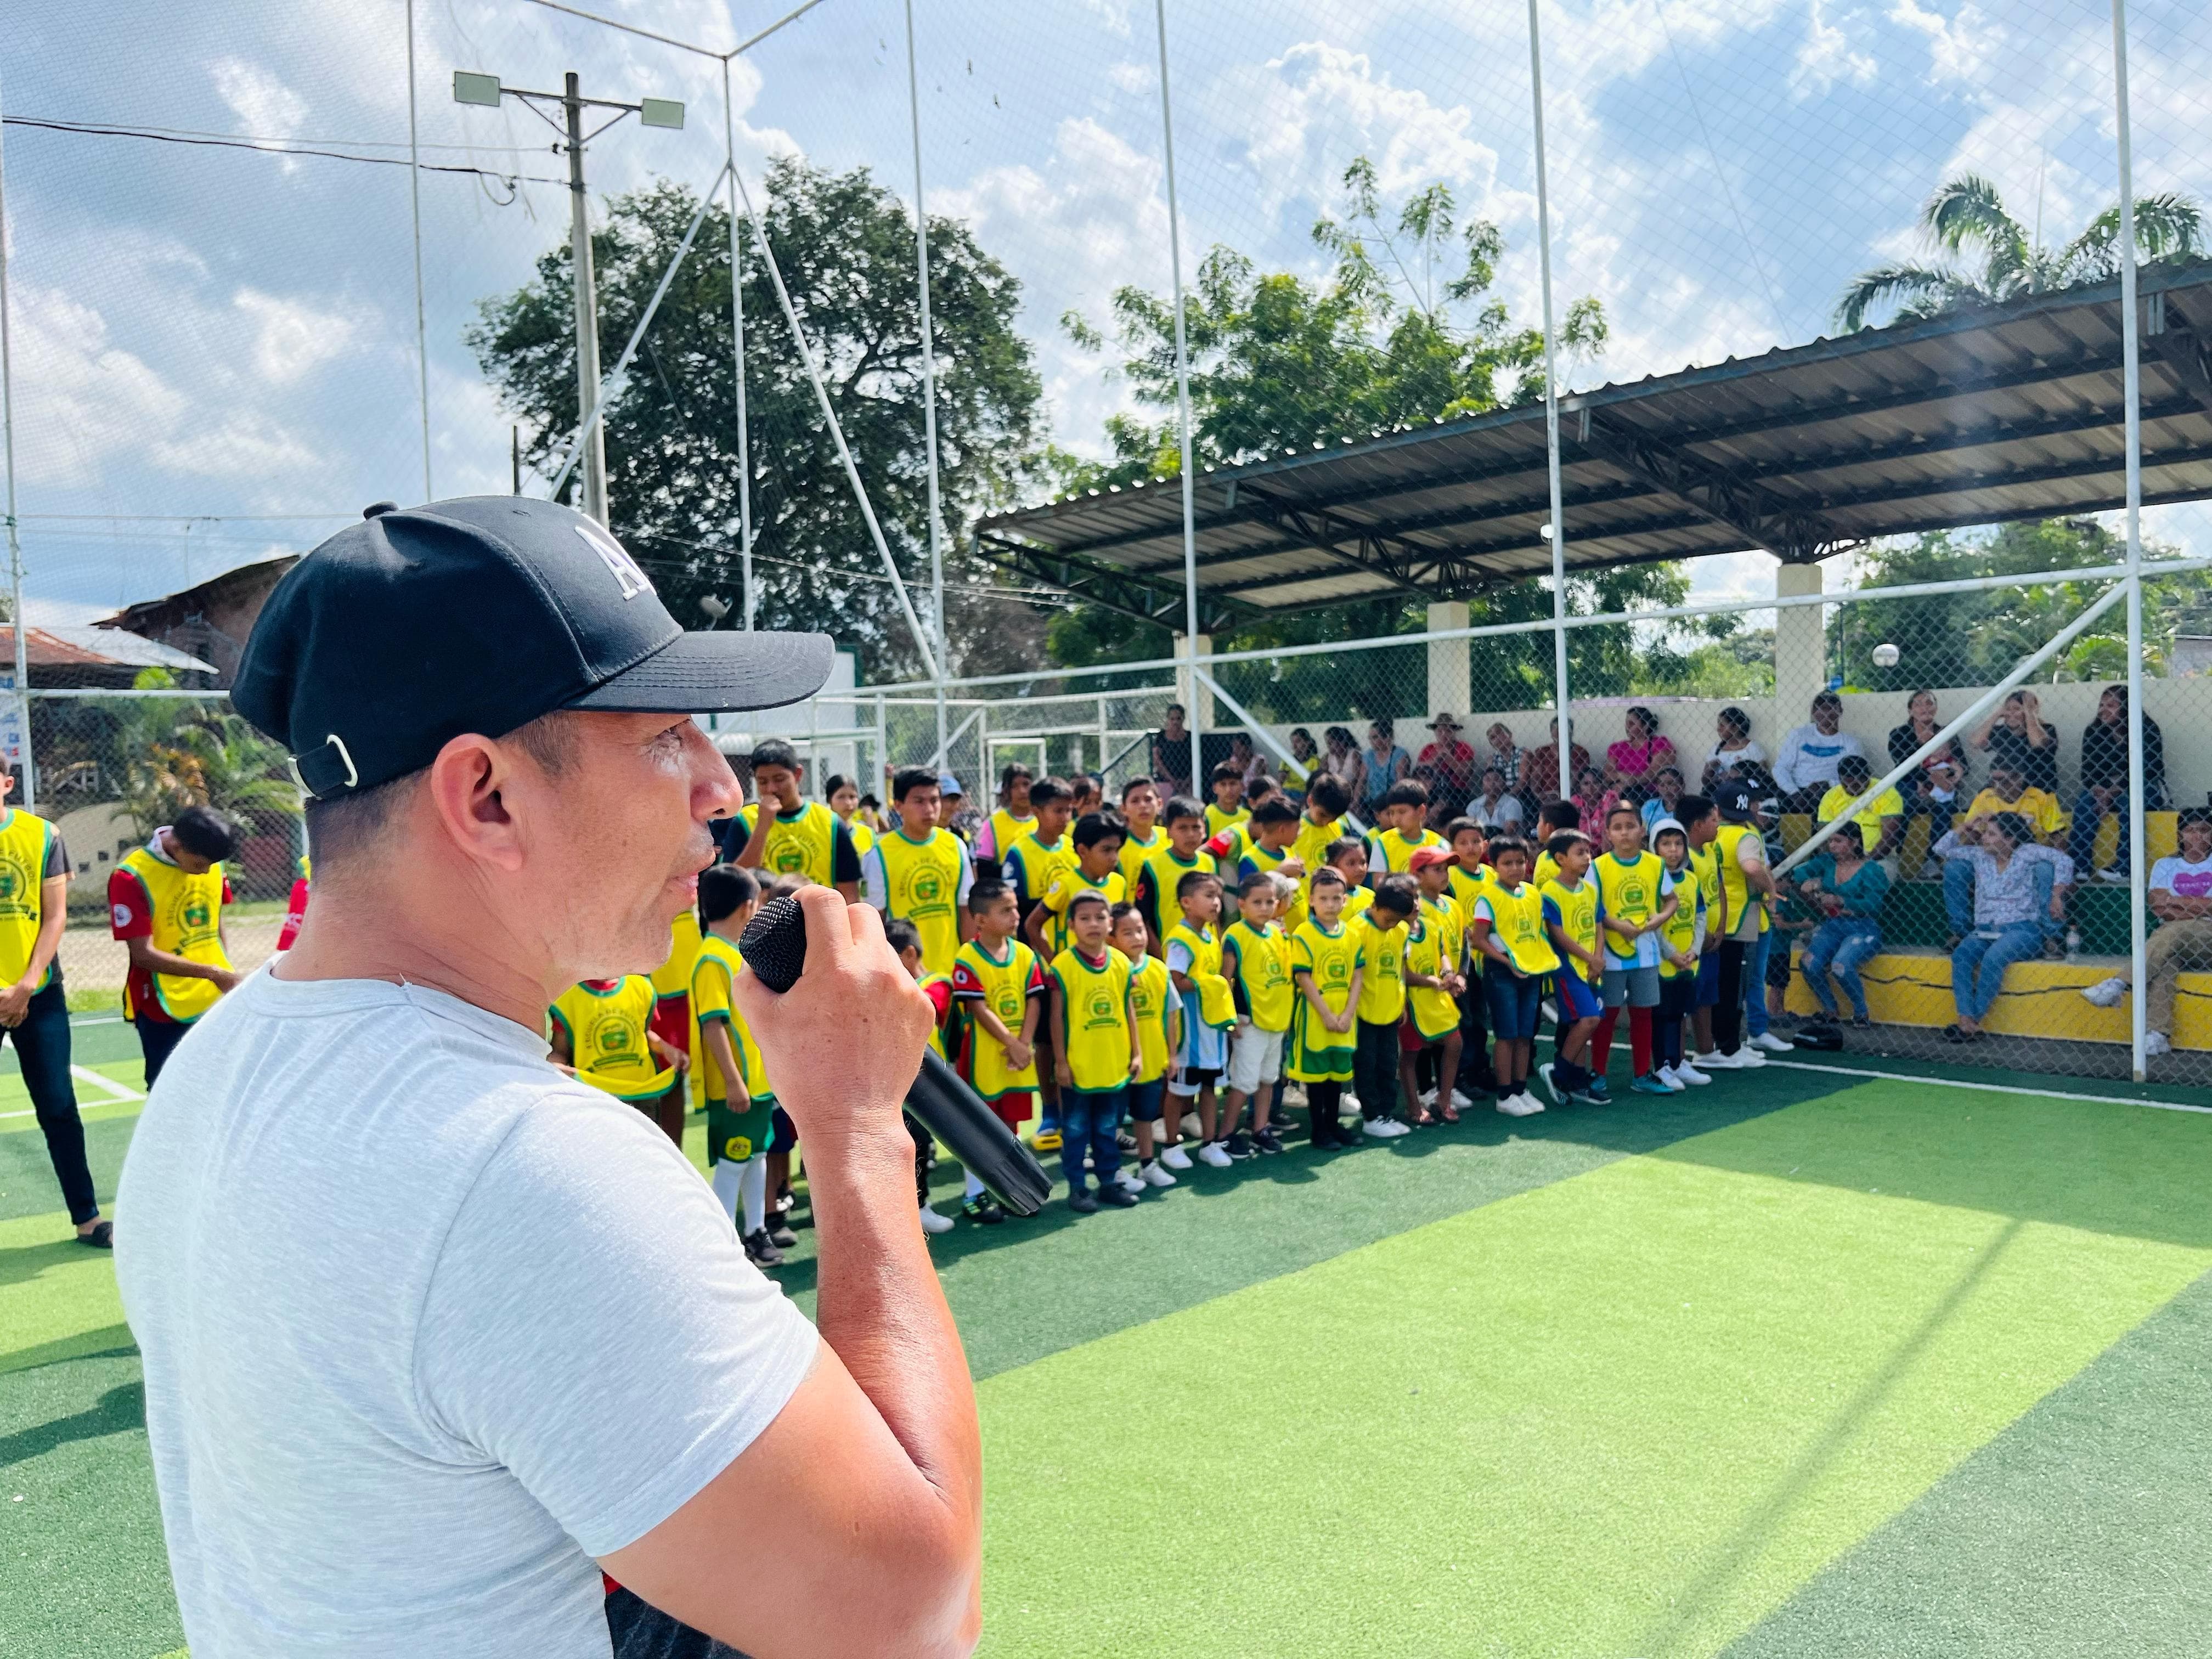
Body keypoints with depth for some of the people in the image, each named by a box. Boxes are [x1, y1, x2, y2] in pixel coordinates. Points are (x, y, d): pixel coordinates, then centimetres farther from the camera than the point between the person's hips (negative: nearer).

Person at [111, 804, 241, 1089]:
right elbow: (144, 954, -19)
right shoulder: (131, 878, -17)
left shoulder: (212, 863, 0)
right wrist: (211, 973, -25)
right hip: (165, 1010, -5)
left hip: (217, 1002, 5)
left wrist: (227, 974, 3)